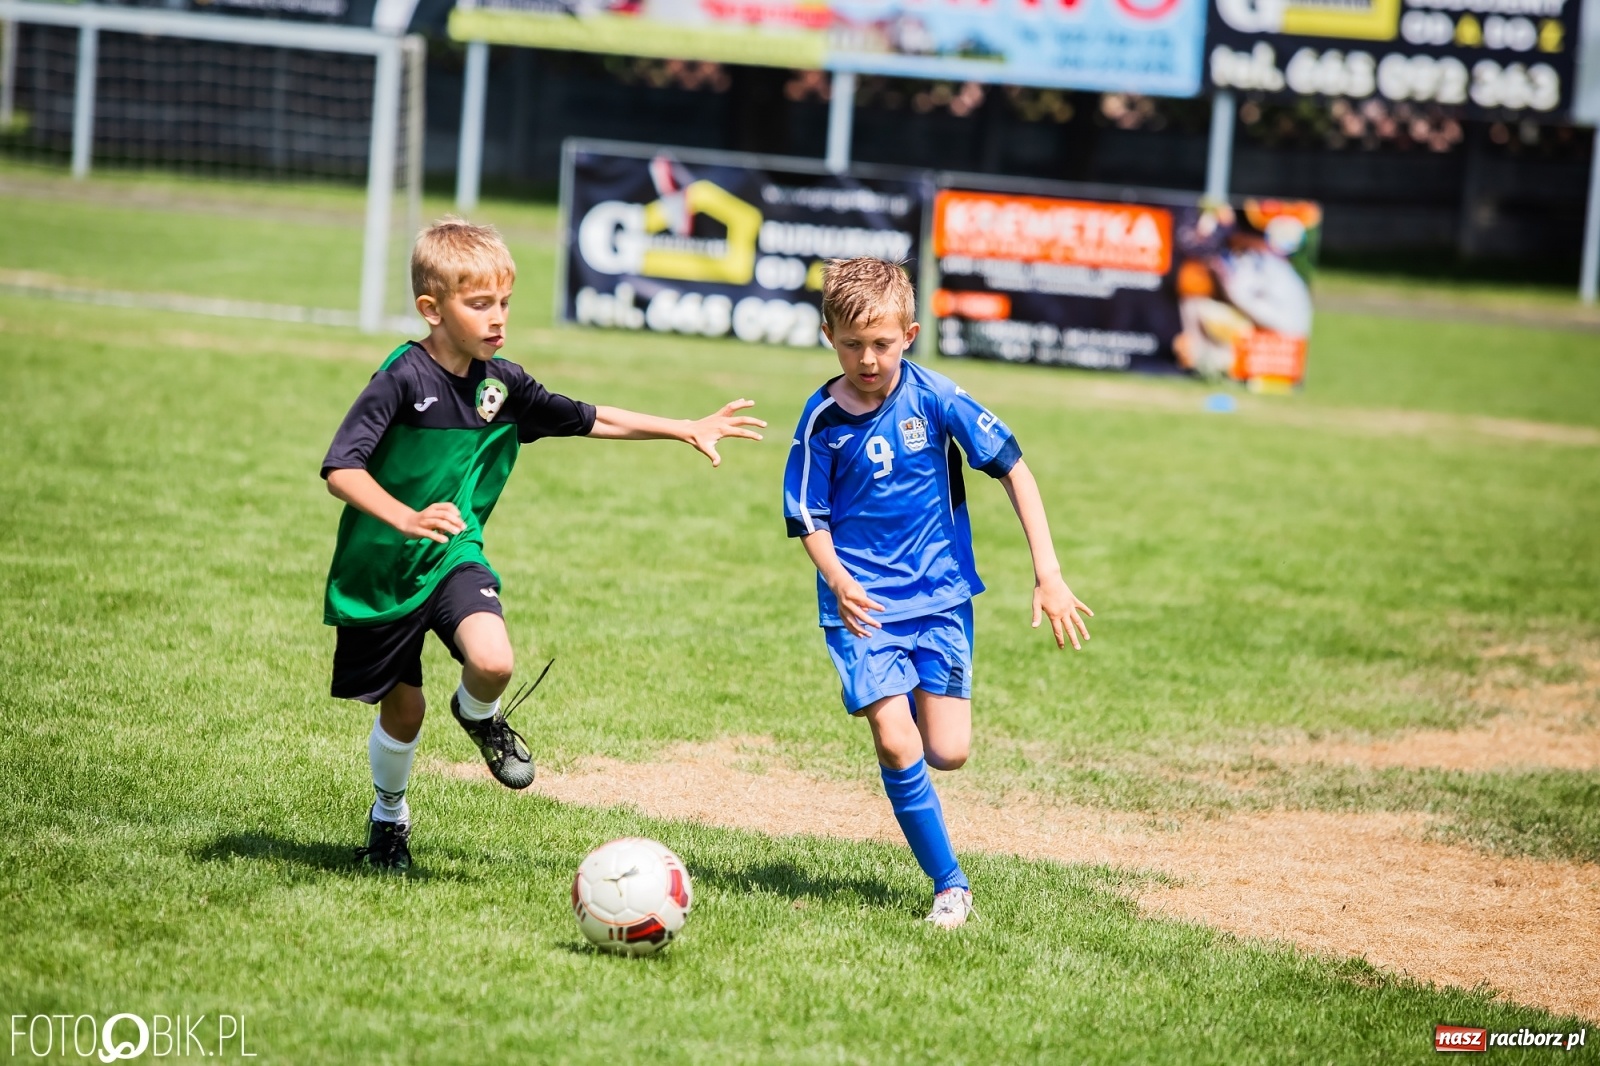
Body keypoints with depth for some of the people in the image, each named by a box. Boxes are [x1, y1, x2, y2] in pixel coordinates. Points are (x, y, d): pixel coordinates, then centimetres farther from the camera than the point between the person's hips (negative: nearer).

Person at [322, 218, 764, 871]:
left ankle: (478, 715, 11)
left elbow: (590, 420, 11)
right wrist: (407, 519, -43)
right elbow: (340, 468, -28)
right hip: (380, 568, -3)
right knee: (402, 711, 9)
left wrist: (687, 430, 9)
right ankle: (389, 817, 40)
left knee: (492, 660, -26)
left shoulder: (503, 383, -3)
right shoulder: (404, 379, -20)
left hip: (454, 557, 3)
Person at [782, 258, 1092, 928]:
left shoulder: (935, 399, -9)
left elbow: (1012, 469, -5)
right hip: (861, 605, -1)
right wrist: (840, 584, -23)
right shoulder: (823, 420, -7)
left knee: (947, 753, -4)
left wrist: (1048, 573, -11)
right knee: (896, 746, -15)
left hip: (940, 596, 1)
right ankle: (950, 885, -1)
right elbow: (810, 521, -2)